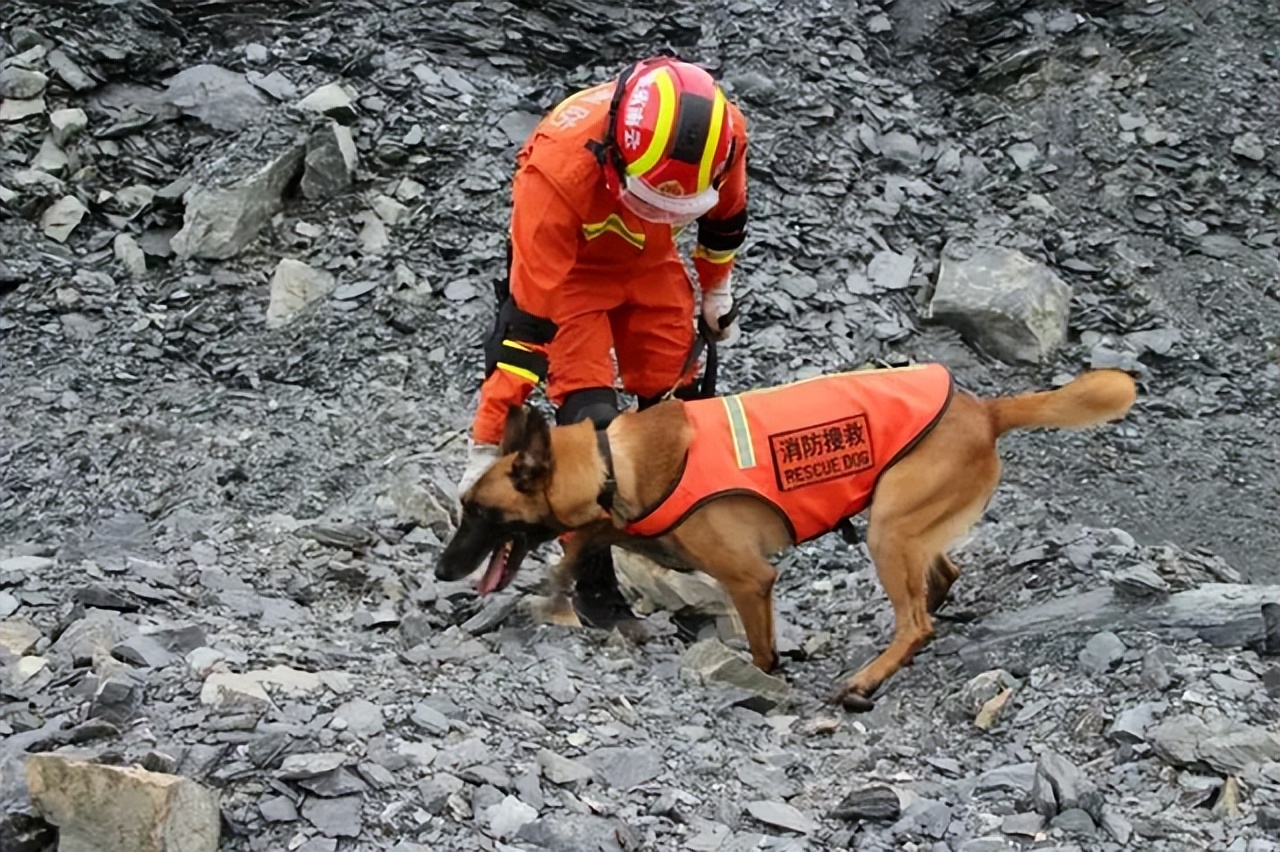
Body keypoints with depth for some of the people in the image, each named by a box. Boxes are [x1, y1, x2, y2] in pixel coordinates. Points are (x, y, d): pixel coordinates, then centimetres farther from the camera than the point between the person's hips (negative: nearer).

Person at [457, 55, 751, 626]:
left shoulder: (724, 131, -30)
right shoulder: (558, 166, -43)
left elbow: (725, 213, -3)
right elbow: (528, 320, -39)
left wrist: (716, 292, 13)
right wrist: (486, 448, -36)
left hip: (650, 262, 5)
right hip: (568, 268, -4)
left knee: (674, 403, 7)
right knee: (590, 419, -16)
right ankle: (594, 585, -6)